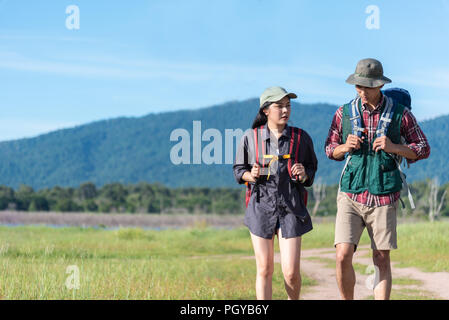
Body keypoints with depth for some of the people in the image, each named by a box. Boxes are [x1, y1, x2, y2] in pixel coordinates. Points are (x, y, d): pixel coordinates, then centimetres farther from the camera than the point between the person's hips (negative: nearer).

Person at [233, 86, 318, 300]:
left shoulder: (301, 138, 3)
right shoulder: (250, 137, 1)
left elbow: (312, 168, 12)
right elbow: (238, 170, 10)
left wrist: (304, 176, -10)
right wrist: (251, 176, -11)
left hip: (291, 209, 0)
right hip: (261, 206, 0)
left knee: (291, 272, -3)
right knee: (264, 270, 2)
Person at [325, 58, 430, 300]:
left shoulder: (400, 114, 0)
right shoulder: (344, 113, 5)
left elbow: (423, 150, 6)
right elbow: (330, 150, 15)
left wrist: (394, 147, -12)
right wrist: (345, 147, -9)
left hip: (383, 198, -1)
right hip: (350, 196, 1)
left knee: (381, 261, 2)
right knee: (343, 256, -10)